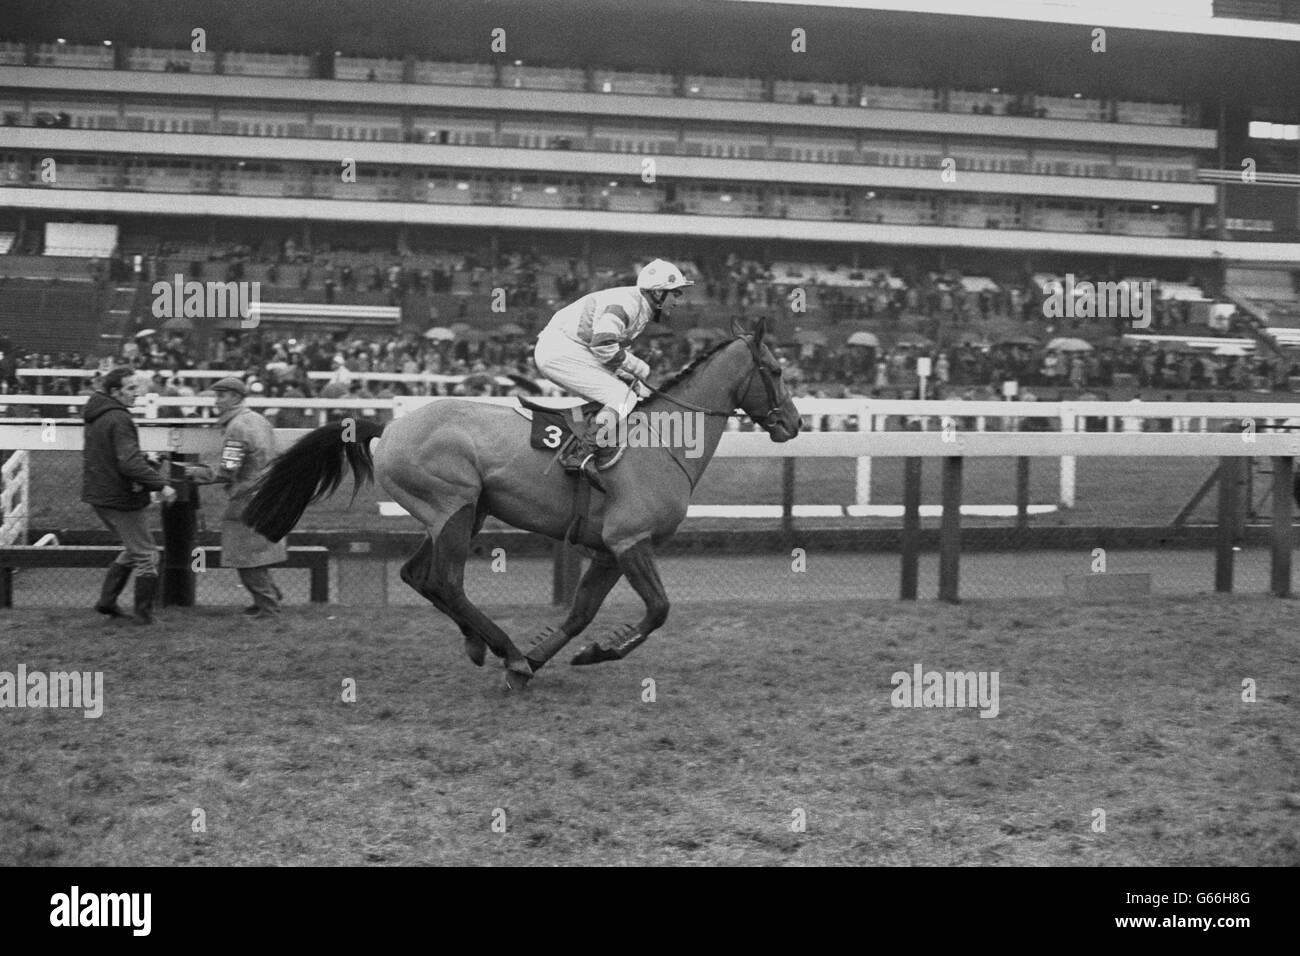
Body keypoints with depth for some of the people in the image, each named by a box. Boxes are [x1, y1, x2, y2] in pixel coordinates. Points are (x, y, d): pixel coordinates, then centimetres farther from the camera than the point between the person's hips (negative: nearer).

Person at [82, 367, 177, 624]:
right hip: (120, 498, -9)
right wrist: (161, 485, -27)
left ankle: (107, 600, 20)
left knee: (133, 549, 23)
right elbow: (130, 463, -29)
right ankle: (144, 614, 4)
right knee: (146, 556, 1)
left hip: (99, 494, 9)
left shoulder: (95, 417, 10)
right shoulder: (119, 420, -20)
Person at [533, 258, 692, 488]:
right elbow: (603, 344, -27)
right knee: (622, 398, -17)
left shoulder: (641, 311, 16)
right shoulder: (628, 302, -17)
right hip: (561, 352, -11)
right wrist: (637, 367, -13)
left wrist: (636, 384, 7)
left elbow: (613, 352, 21)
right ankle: (585, 455, -25)